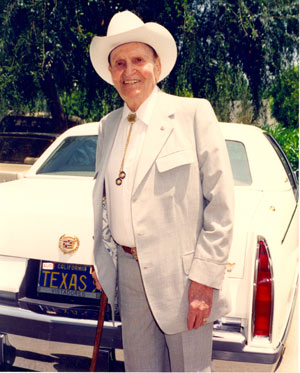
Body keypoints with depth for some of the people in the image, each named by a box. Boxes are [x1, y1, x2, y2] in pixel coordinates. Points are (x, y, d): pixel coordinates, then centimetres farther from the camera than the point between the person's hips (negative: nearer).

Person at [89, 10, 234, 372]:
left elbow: (221, 203, -11)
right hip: (129, 271, 5)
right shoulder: (109, 125, 9)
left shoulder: (193, 113, -8)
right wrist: (100, 257, 16)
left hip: (181, 273, -5)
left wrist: (205, 277, -14)